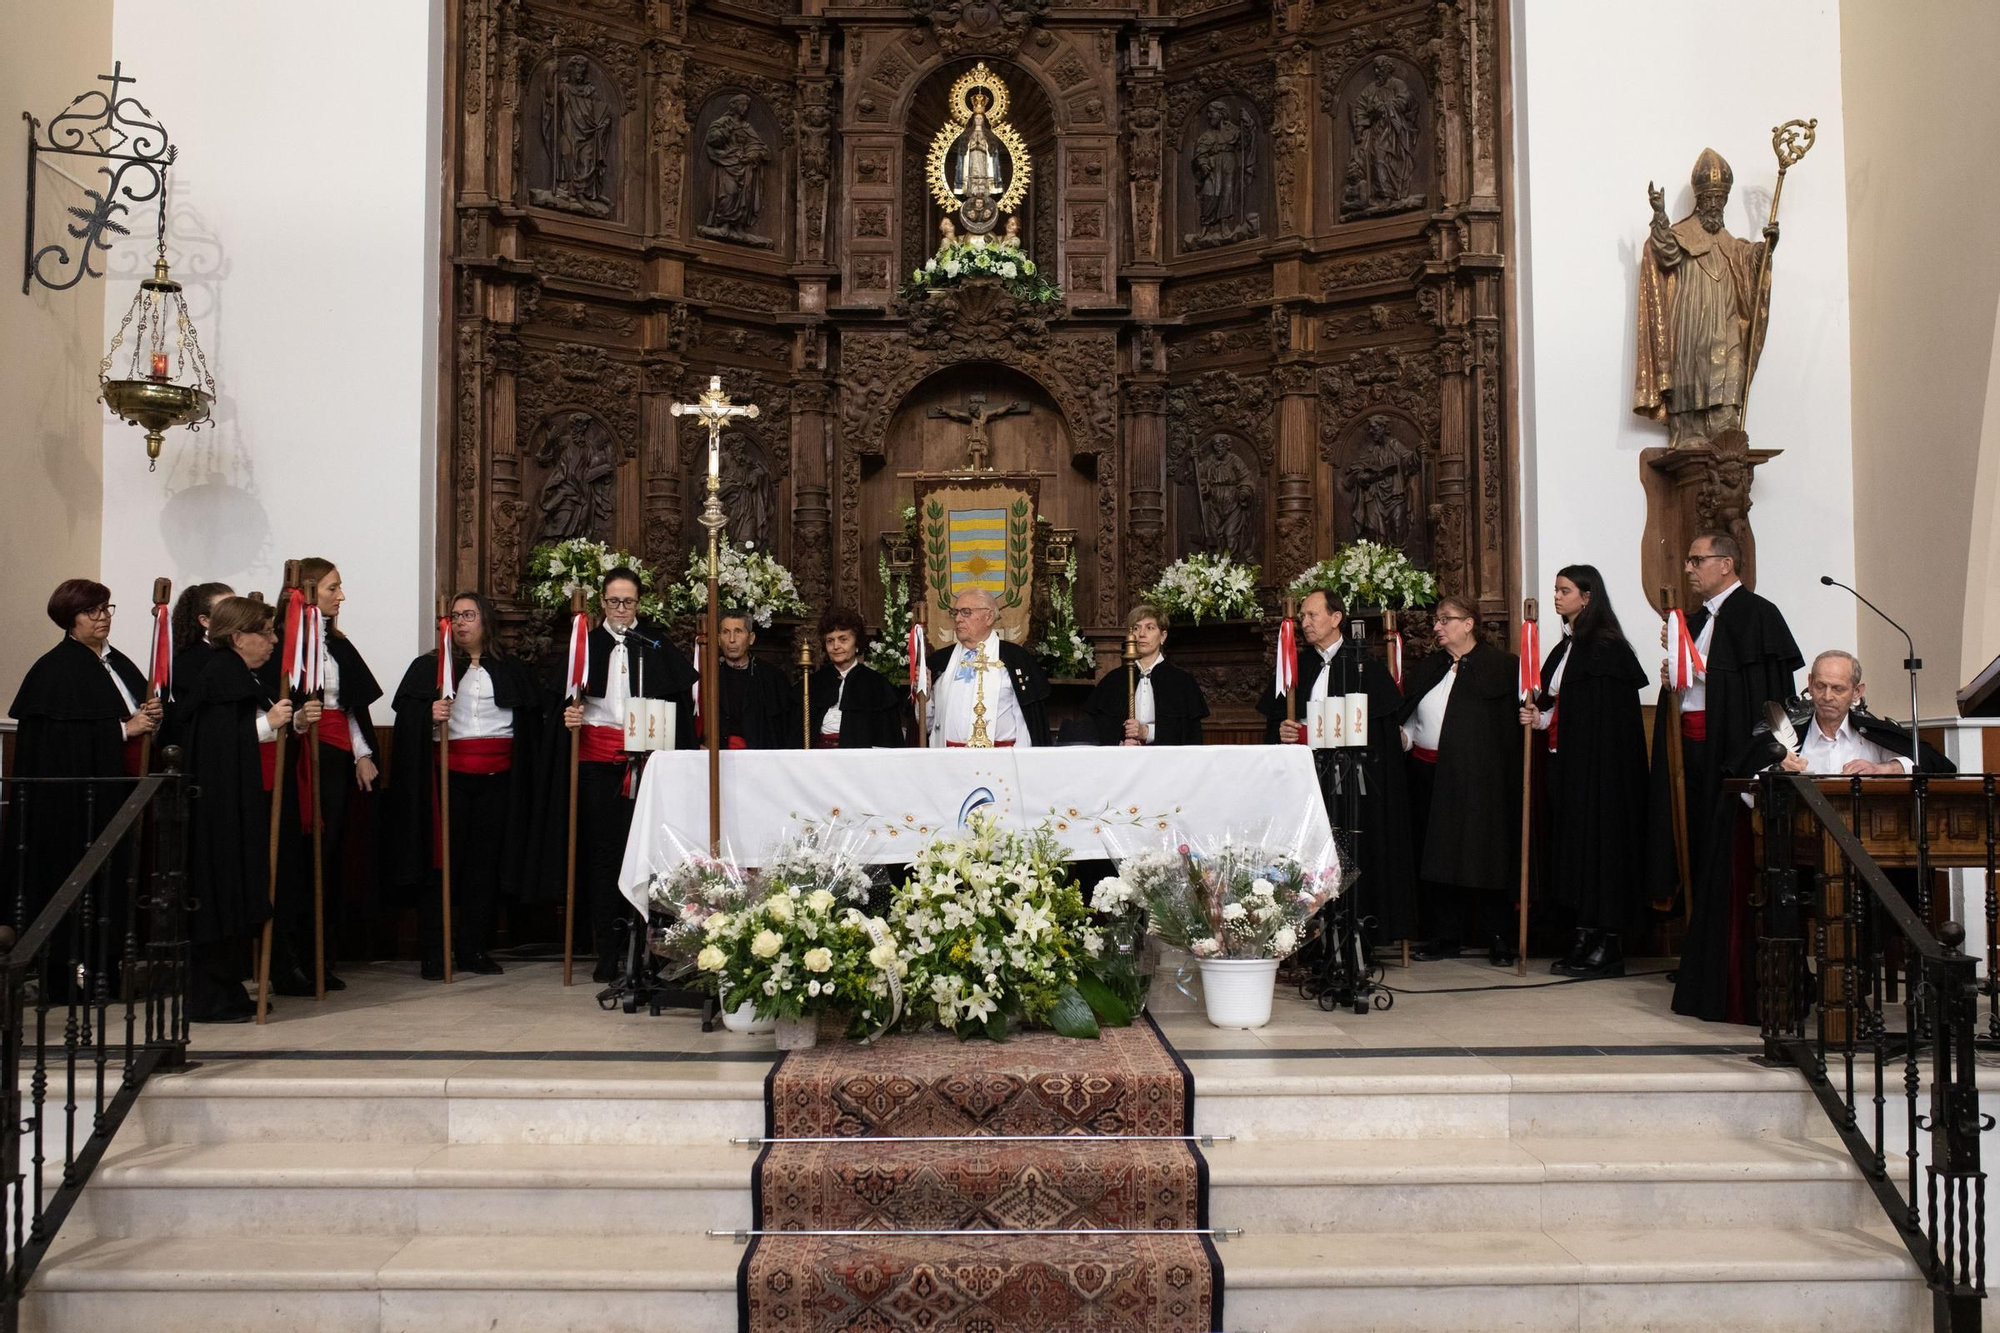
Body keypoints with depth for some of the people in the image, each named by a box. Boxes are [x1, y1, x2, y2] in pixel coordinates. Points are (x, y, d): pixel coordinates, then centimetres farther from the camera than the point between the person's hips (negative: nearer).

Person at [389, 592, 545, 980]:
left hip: (497, 778, 2)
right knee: (442, 861, -3)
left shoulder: (510, 671, 14)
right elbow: (407, 716, -2)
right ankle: (434, 953, 2)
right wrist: (429, 716, -23)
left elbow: (530, 722, 12)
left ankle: (474, 949, 13)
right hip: (448, 776, -2)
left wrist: (521, 769, 0)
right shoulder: (429, 667, 8)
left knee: (486, 862, 4)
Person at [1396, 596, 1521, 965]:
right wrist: (1403, 736, 1)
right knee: (1435, 858, 7)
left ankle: (1498, 938, 9)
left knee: (1484, 854, -2)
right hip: (1429, 777, 5)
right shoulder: (1425, 669, 16)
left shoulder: (1501, 666, 0)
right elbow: (1410, 718, 19)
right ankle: (1446, 936, 16)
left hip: (1478, 780, -5)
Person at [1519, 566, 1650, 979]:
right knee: (1573, 842, 9)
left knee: (1598, 837, -5)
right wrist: (1539, 717, 4)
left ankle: (1606, 947, 1)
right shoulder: (1566, 647, 16)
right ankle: (1586, 940, 15)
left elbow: (1609, 717, -16)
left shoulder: (1606, 647, -11)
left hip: (1599, 765, -9)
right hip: (1567, 764, 9)